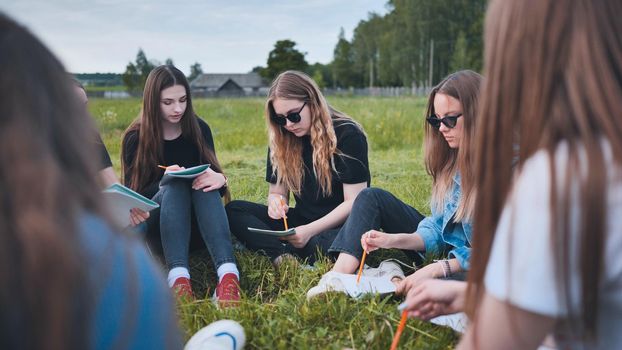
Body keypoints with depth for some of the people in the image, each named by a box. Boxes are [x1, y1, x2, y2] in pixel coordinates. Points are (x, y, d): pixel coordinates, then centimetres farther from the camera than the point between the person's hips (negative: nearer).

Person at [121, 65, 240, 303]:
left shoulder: (198, 129, 1)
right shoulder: (136, 138, -4)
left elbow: (213, 174, -2)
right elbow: (133, 195, -4)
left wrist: (219, 178, -28)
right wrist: (164, 183, -26)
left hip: (195, 219, 2)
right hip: (152, 223, -1)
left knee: (206, 183, -30)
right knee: (175, 182, -32)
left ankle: (228, 274, -52)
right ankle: (178, 277, -52)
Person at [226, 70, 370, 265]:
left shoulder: (348, 135, -11)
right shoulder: (281, 140, 4)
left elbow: (354, 202, -13)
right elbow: (277, 191, 9)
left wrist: (310, 230, -23)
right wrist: (276, 202, -17)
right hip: (302, 221, 5)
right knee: (234, 210, -12)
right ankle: (284, 257, -33)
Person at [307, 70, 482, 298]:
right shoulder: (450, 162, 5)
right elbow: (437, 229, 5)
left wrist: (437, 269, -30)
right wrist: (392, 240, -12)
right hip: (442, 251, 8)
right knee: (372, 198, 0)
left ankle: (394, 278, -9)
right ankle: (337, 281, -16)